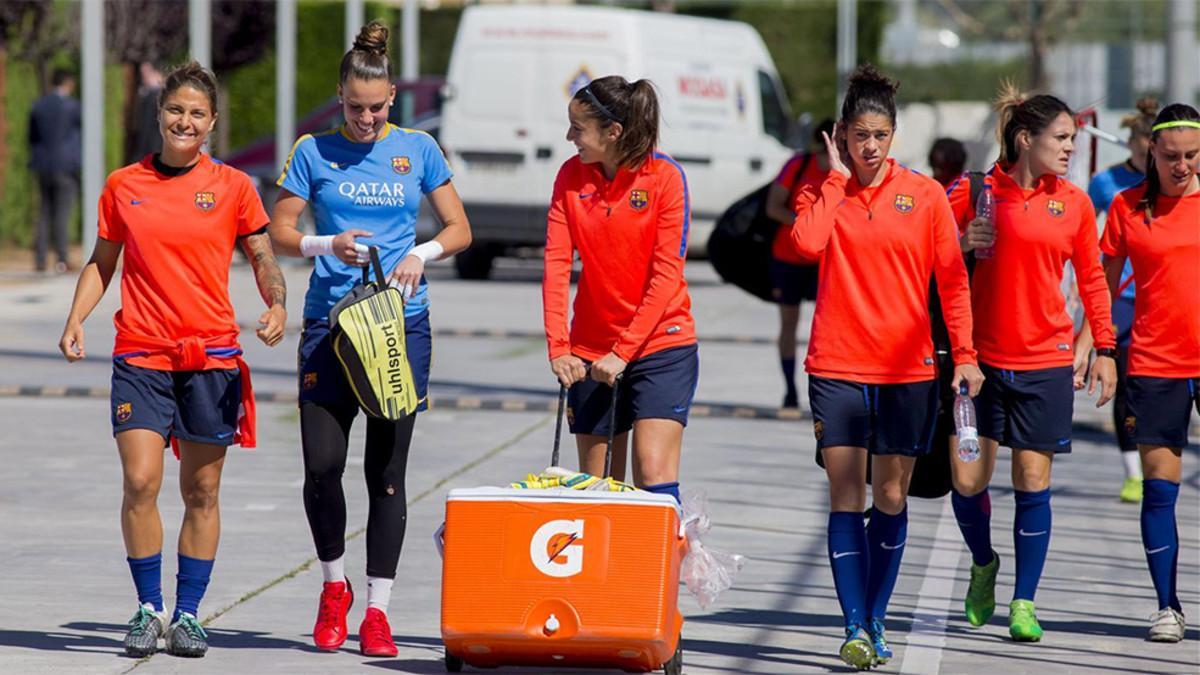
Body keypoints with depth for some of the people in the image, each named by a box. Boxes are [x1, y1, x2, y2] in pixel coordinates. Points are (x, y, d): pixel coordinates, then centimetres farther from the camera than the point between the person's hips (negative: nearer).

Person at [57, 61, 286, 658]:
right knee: (140, 483, -10)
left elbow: (263, 257, 9)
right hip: (140, 355, 0)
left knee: (201, 492, 3)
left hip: (212, 356, 0)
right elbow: (102, 262, 15)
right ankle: (148, 609, 5)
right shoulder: (123, 185, 7)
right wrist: (76, 319, 1)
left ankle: (187, 615, 14)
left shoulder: (232, 187, 4)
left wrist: (276, 305, -10)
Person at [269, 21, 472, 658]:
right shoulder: (314, 151, 3)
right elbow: (279, 232, 6)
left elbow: (459, 229, 10)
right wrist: (326, 245, -13)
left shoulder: (417, 149, 6)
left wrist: (422, 253, -10)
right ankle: (334, 584, 16)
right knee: (322, 463, -9)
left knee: (386, 471, 0)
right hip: (329, 323, 0)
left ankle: (377, 610, 8)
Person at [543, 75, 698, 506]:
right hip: (592, 351, 4)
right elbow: (556, 263, -5)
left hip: (661, 344, -4)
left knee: (654, 474, -16)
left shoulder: (665, 176, -12)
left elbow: (666, 273, -14)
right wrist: (558, 348, -15)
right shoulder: (571, 176, 0)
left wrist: (623, 352, -19)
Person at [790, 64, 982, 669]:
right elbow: (807, 241, -19)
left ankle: (876, 621, 16)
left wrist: (965, 354, -1)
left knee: (891, 497, 6)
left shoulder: (924, 194, 3)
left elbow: (952, 279, 6)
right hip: (838, 366, -1)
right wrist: (838, 175, -9)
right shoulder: (823, 191, 3)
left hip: (908, 370, 1)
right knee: (846, 498, -5)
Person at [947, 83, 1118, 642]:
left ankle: (1024, 603, 10)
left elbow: (1092, 279, 13)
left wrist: (1104, 350, 9)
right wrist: (961, 243, -17)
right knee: (967, 478, -2)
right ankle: (983, 565, 28)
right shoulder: (976, 192, -3)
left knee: (1033, 483, 0)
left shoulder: (1073, 203, 5)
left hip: (1045, 363, 1)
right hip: (981, 357, -1)